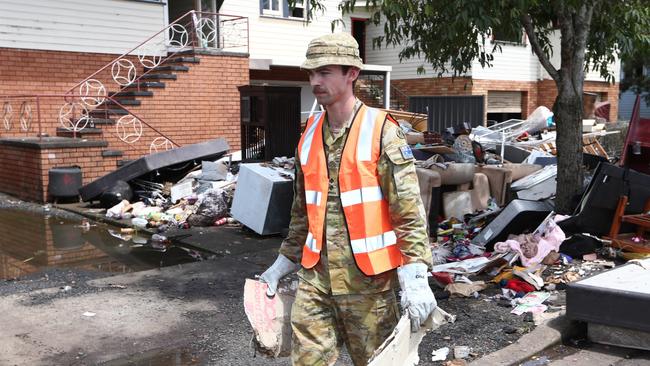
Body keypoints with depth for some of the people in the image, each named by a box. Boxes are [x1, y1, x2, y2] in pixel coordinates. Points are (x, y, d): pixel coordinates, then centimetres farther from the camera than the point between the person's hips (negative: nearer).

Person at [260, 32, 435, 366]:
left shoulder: (382, 132, -9)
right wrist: (283, 262, 21)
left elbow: (409, 209, -13)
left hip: (367, 278, -4)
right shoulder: (309, 135, 8)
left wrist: (415, 278, -19)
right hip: (315, 276, 5)